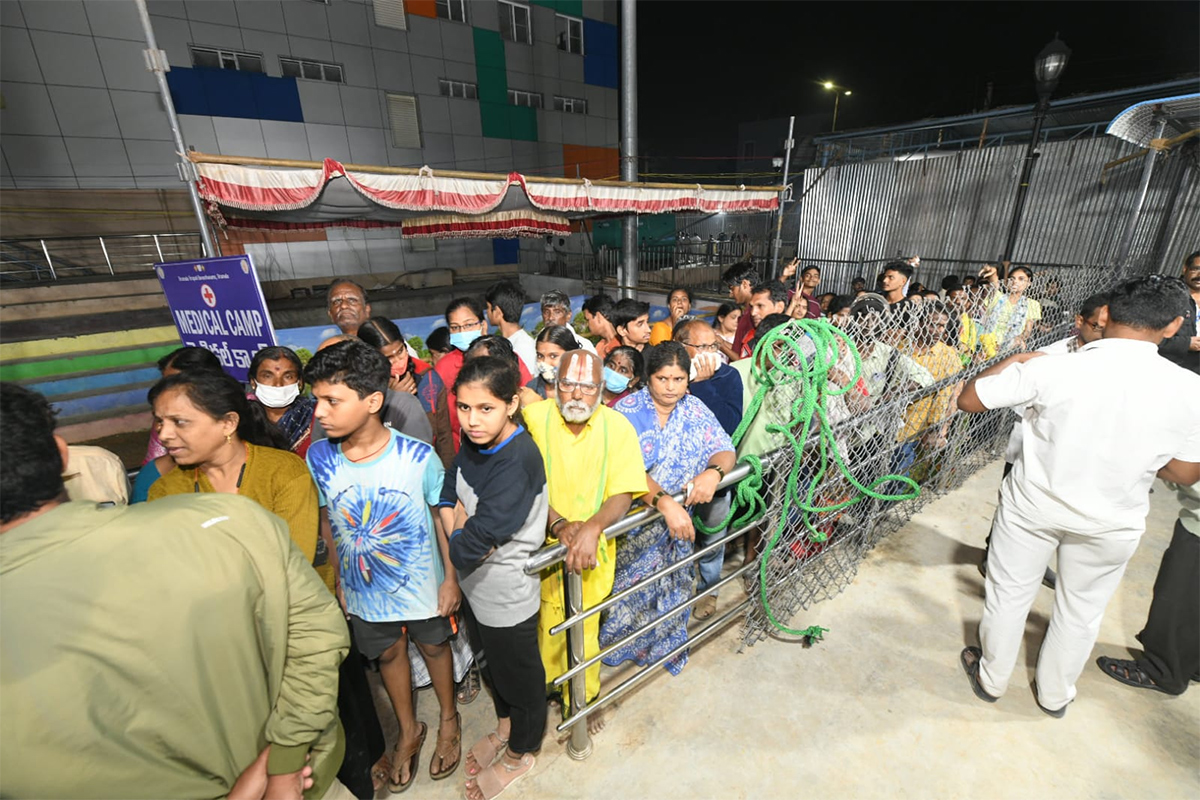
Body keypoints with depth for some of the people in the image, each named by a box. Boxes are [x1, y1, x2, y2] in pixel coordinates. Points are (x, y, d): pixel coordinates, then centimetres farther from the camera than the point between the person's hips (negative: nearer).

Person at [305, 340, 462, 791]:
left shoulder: (418, 456, -26)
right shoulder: (319, 458, -16)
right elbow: (326, 520, 0)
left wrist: (451, 579, -8)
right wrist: (338, 579, 7)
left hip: (423, 588, -3)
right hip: (364, 592, 3)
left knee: (434, 647, 21)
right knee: (388, 655, 24)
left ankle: (449, 720, 52)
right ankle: (409, 731, 53)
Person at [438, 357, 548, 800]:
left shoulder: (518, 461, -34)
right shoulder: (474, 441, -8)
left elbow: (470, 546, -33)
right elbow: (446, 492, 4)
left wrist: (460, 541, -13)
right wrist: (454, 520, -13)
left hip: (506, 594, -8)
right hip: (474, 583, 8)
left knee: (519, 674, 20)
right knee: (492, 663, 31)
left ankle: (520, 752, 49)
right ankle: (504, 726, 60)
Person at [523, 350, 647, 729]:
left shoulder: (617, 426, -9)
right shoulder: (533, 417, -13)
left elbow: (624, 492, -13)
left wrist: (592, 528, -29)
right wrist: (558, 524, -25)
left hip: (593, 546, 1)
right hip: (542, 543, 0)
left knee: (585, 629, 12)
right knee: (548, 622, 14)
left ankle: (584, 699, 44)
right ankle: (544, 687, 48)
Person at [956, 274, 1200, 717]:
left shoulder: (1051, 368, -22)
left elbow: (968, 400, -13)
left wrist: (1012, 360, 2)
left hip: (1033, 505, -2)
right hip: (1111, 523, 2)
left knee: (1009, 594, 18)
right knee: (1081, 610, 24)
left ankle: (991, 678, 38)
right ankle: (1055, 694, 44)